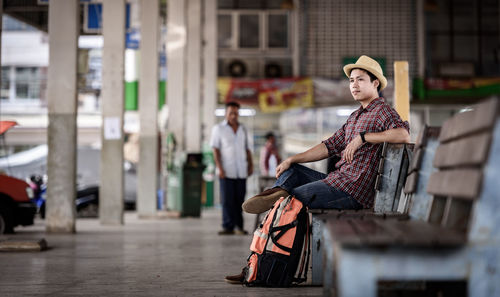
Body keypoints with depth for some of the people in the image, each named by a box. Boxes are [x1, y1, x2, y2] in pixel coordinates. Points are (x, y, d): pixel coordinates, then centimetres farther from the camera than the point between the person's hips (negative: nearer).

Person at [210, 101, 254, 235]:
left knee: (240, 199, 3)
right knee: (227, 199, -4)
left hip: (241, 171, 4)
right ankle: (228, 226, -1)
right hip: (226, 171, -4)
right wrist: (219, 168, -11)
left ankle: (238, 226, 9)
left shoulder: (243, 129, 14)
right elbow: (215, 149, -3)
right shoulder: (218, 128, 2)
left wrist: (251, 165, 8)